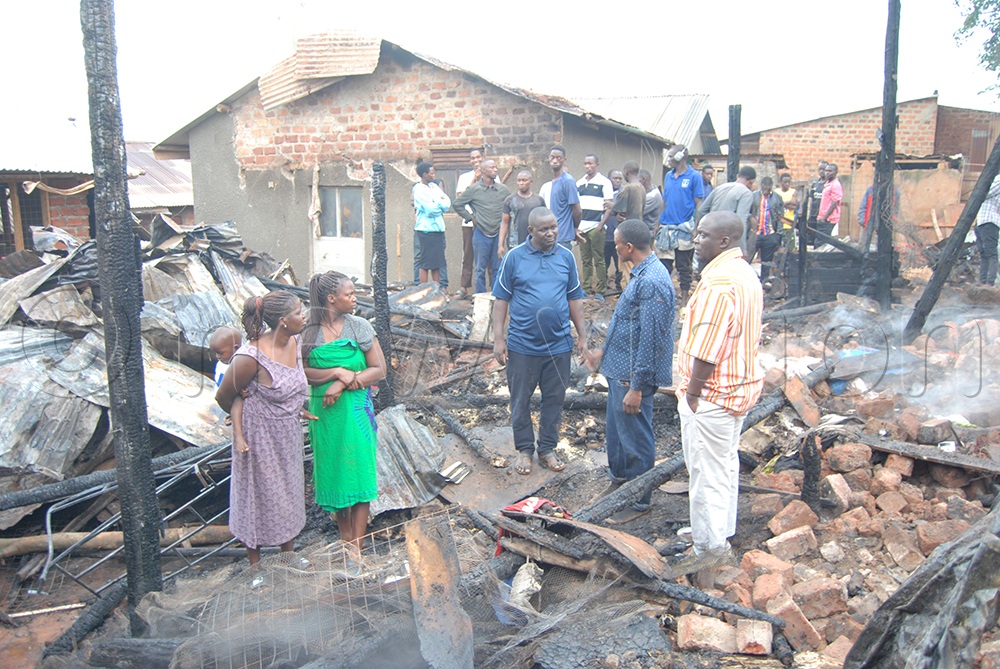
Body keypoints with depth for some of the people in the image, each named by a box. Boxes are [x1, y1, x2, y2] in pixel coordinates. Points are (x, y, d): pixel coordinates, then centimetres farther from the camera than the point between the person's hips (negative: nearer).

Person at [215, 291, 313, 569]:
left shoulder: (294, 342, -8)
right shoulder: (250, 357, -29)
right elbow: (224, 396, -14)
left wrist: (294, 409, 11)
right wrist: (241, 422, 3)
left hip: (288, 434, 7)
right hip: (260, 439, -7)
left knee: (290, 494, 20)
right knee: (257, 496, 11)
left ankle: (288, 551, 41)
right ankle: (255, 565, 31)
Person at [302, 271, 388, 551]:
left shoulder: (359, 327, -4)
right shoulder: (309, 332, -3)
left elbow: (379, 370, -7)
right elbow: (303, 373, -7)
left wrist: (343, 384, -17)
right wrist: (337, 372, -19)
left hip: (355, 409, -1)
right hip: (324, 411, 1)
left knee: (358, 470, -1)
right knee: (333, 470, 11)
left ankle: (356, 545, 7)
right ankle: (344, 535, 27)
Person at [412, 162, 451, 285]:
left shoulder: (434, 186, 13)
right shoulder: (419, 190, -10)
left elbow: (447, 203, 4)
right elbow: (431, 210, -19)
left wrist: (437, 205, -14)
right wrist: (440, 202, -1)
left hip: (438, 229, 7)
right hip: (426, 230, -7)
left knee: (437, 263, 11)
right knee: (426, 264, -3)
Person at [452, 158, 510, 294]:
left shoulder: (503, 189, 5)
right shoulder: (474, 189, -3)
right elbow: (456, 204, 3)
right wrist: (470, 217, 0)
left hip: (498, 233, 2)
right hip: (481, 233, -2)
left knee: (497, 268, 8)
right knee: (481, 269, 4)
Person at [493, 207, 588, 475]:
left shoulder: (566, 257, 2)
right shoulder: (514, 257, -5)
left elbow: (575, 299, 9)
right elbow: (501, 299, -2)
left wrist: (582, 335, 8)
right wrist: (498, 338, -6)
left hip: (559, 344, 2)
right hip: (522, 345, -2)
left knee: (554, 399, 12)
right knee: (520, 400, 10)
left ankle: (547, 449, 28)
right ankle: (524, 449, 27)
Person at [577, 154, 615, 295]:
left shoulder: (604, 182, -1)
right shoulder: (579, 183, 14)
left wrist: (601, 225, -13)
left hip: (596, 227, -5)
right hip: (582, 227, 5)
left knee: (599, 260, -2)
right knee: (585, 260, 9)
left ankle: (601, 289, 3)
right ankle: (586, 288, 15)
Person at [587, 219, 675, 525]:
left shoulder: (652, 282, -26)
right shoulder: (643, 273, 7)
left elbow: (650, 340, -26)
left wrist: (636, 387, -23)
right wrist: (605, 351, 26)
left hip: (633, 375, -10)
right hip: (619, 367, 10)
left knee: (635, 439, 6)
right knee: (615, 429, 23)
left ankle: (639, 500, 22)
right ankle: (619, 479, 43)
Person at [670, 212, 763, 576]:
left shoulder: (719, 282, -25)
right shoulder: (745, 273, 9)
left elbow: (706, 349, -26)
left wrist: (692, 394, -16)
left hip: (712, 394, -11)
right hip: (739, 386, 11)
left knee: (706, 471, 2)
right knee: (726, 463, 21)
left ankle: (709, 547, 13)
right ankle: (722, 531, 36)